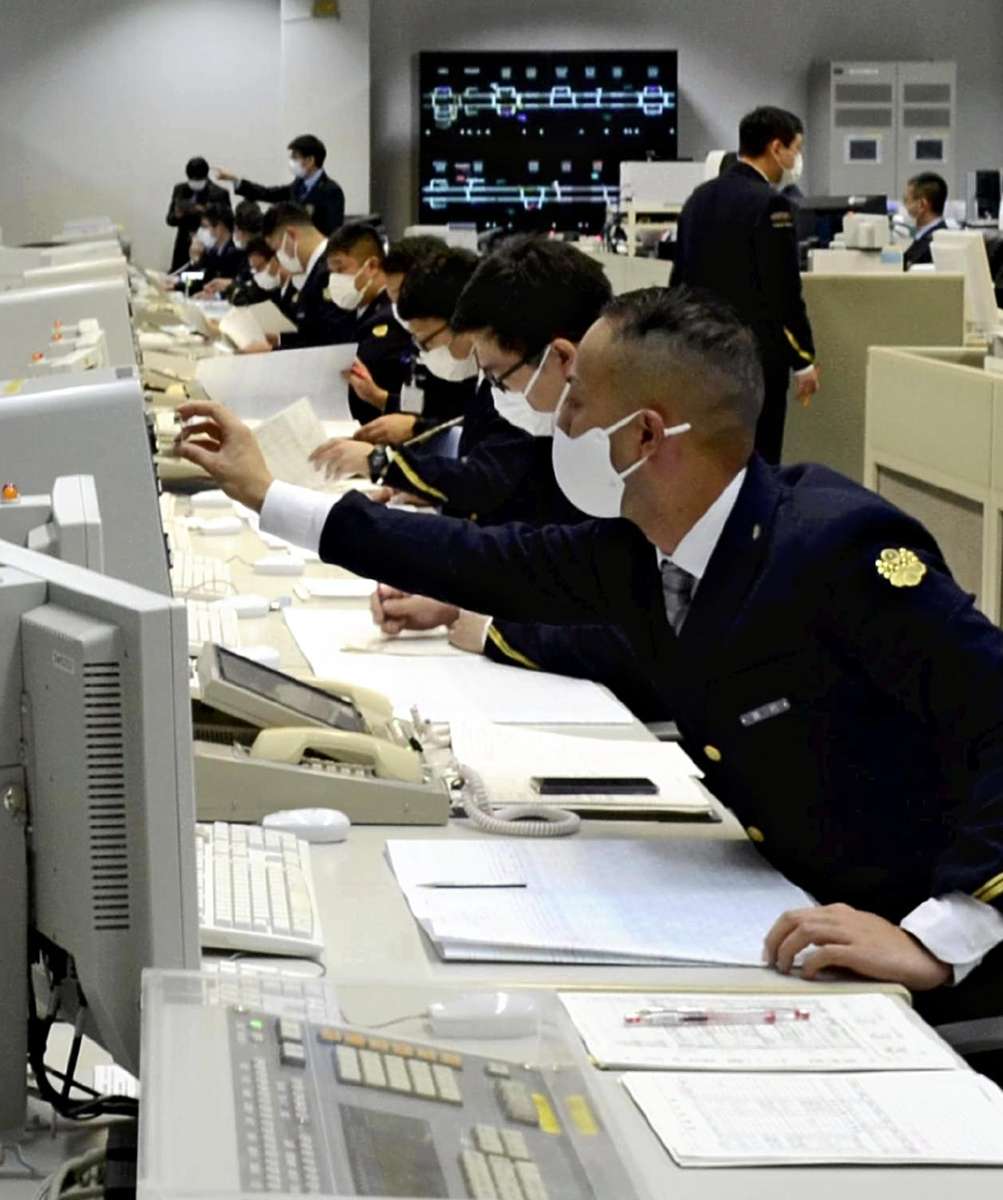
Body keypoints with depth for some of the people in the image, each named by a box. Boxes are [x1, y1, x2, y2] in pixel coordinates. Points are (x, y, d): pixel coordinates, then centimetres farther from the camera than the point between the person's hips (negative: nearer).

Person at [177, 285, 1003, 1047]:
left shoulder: (838, 545, -26)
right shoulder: (637, 548, -1)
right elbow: (494, 563, 14)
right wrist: (267, 498, 19)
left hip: (920, 955, -7)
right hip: (802, 919, 7)